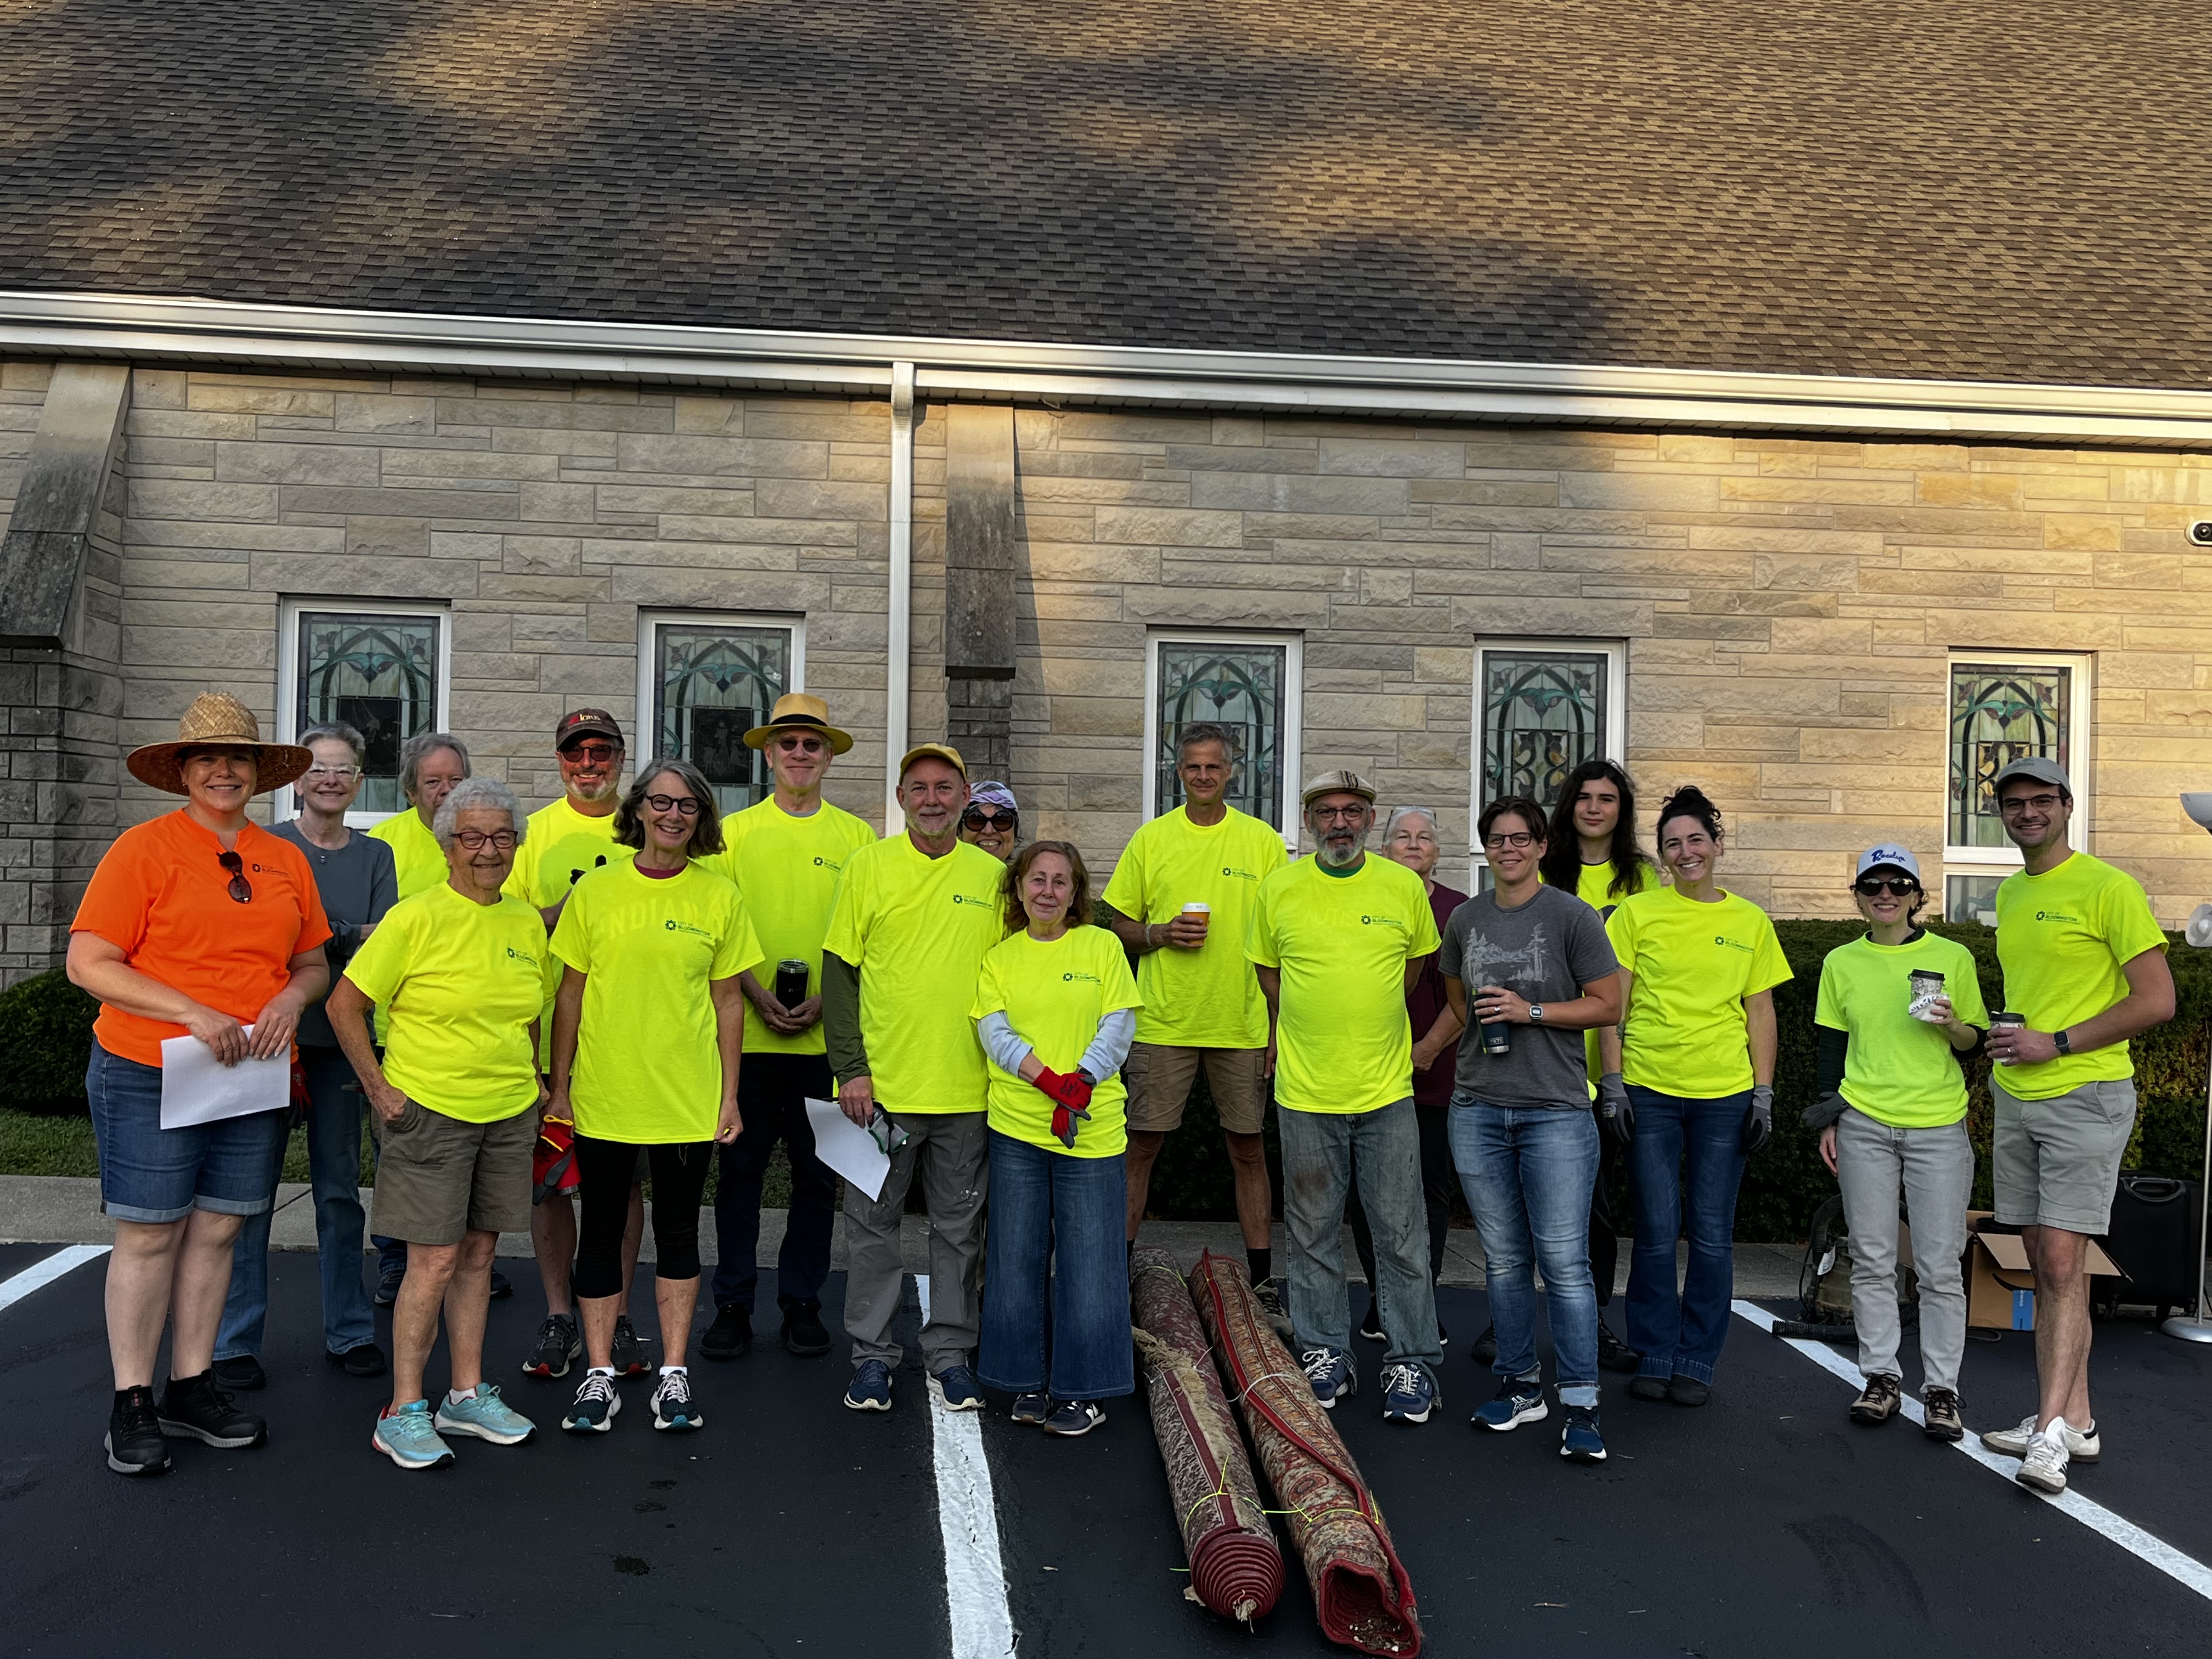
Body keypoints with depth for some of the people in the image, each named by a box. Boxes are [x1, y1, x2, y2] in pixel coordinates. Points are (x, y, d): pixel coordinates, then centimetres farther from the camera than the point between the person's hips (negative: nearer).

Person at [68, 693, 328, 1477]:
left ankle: (193, 1388, 24)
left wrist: (293, 997, -7)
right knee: (149, 1234, 2)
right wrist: (193, 1012, -18)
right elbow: (88, 964, -10)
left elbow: (314, 963, 16)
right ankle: (132, 1405, 15)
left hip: (253, 1081, 4)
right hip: (148, 1079, -4)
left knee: (216, 1231, 11)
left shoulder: (285, 860, 10)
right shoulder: (143, 848, -5)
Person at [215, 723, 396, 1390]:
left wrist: (314, 934, -16)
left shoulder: (375, 856, 9)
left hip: (339, 1040, 3)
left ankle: (349, 1332, 20)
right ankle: (235, 1342, 11)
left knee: (340, 1189, 10)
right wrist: (348, 936, -16)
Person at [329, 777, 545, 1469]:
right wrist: (378, 1089, -8)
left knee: (478, 1253, 12)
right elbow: (345, 1004, -8)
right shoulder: (416, 918, -11)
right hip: (430, 1110, -5)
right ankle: (403, 1411, 8)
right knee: (436, 1259, -5)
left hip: (508, 1114, 6)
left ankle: (467, 1396, 23)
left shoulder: (527, 922, 7)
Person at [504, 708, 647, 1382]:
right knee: (550, 1178, 6)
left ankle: (617, 1315, 18)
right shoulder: (534, 831, 6)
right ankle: (559, 1317, 20)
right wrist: (565, 910, -14)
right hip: (550, 1034, 0)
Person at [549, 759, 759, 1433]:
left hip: (688, 1100, 0)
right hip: (604, 1096, 0)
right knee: (601, 1231, 9)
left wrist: (730, 1096, 2)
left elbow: (728, 1003, 4)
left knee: (678, 1232, 10)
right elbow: (571, 994, 4)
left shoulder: (719, 897, 0)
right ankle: (599, 1376, 21)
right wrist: (559, 1085, 3)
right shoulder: (595, 891, 0)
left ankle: (674, 1373, 21)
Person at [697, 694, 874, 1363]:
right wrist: (758, 995, -10)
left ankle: (802, 1302, 20)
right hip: (748, 1032, 0)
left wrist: (824, 1000, -9)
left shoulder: (855, 836, 6)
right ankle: (732, 1304, 16)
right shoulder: (735, 831, 6)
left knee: (818, 1174, 7)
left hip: (826, 1036, 0)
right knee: (740, 1169, 4)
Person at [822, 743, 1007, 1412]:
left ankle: (951, 1351, 24)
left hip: (966, 1088, 2)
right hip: (881, 1082, -1)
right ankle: (872, 1354, 22)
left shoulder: (992, 876, 4)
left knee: (959, 1225, 11)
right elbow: (839, 973, -1)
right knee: (873, 1221, 8)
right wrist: (850, 1069, -7)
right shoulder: (868, 866, -1)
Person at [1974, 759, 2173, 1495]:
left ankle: (2051, 1431, -8)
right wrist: (2004, 1046, 10)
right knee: (2045, 1267, 9)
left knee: (2062, 1265, -10)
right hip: (2015, 1100, 7)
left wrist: (2055, 1044, -16)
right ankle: (2075, 1420, 17)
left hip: (2085, 1096, -7)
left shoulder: (2108, 888, -8)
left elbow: (2158, 1000, -12)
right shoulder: (2009, 895, 14)